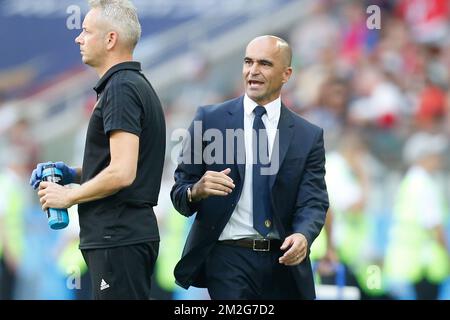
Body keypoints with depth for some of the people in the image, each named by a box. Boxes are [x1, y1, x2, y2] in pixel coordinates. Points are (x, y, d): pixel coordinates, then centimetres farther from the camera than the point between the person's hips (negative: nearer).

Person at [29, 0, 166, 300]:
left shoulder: (121, 89, -15)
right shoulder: (138, 84, 17)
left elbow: (122, 173, -23)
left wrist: (69, 196, -10)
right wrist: (74, 174, 14)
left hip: (118, 238, -10)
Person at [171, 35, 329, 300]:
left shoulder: (308, 136, 5)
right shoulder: (210, 120, 2)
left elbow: (313, 202, -2)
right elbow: (179, 191, 1)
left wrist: (303, 236, -24)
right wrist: (196, 191, -23)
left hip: (284, 260, 2)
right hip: (228, 257, -2)